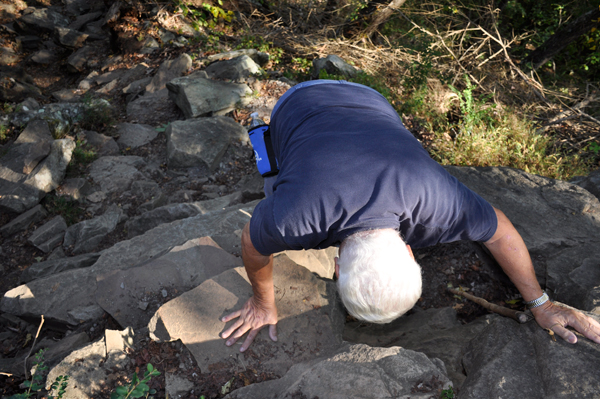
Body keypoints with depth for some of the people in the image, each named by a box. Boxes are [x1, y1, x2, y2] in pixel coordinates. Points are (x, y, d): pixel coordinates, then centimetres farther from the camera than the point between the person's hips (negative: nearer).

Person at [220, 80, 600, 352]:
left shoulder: (438, 200, -37)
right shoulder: (289, 216, -43)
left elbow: (501, 230, -17)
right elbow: (254, 245, -20)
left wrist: (541, 304, -6)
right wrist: (263, 303, -3)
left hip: (367, 105, 1)